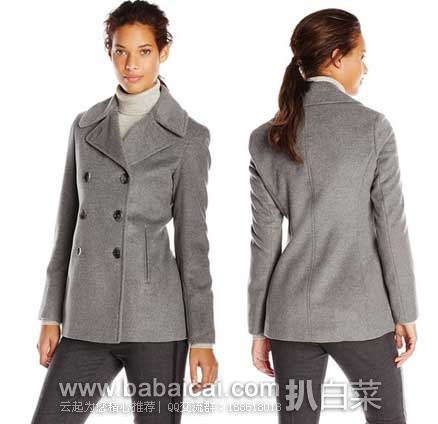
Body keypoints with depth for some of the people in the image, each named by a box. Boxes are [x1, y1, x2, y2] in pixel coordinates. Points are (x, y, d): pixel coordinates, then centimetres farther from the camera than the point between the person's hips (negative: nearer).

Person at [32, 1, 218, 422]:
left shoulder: (187, 136, -2)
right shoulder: (86, 126, 10)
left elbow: (192, 239, -3)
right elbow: (68, 224, 12)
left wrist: (202, 338, -5)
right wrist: (51, 317, 9)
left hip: (153, 317, -4)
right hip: (86, 320, 4)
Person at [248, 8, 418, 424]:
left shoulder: (265, 138, 1)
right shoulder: (372, 126, -8)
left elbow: (264, 241, 2)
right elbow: (390, 227, -7)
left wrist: (259, 328, 7)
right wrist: (405, 313, 2)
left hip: (292, 314, 3)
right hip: (360, 312, -3)